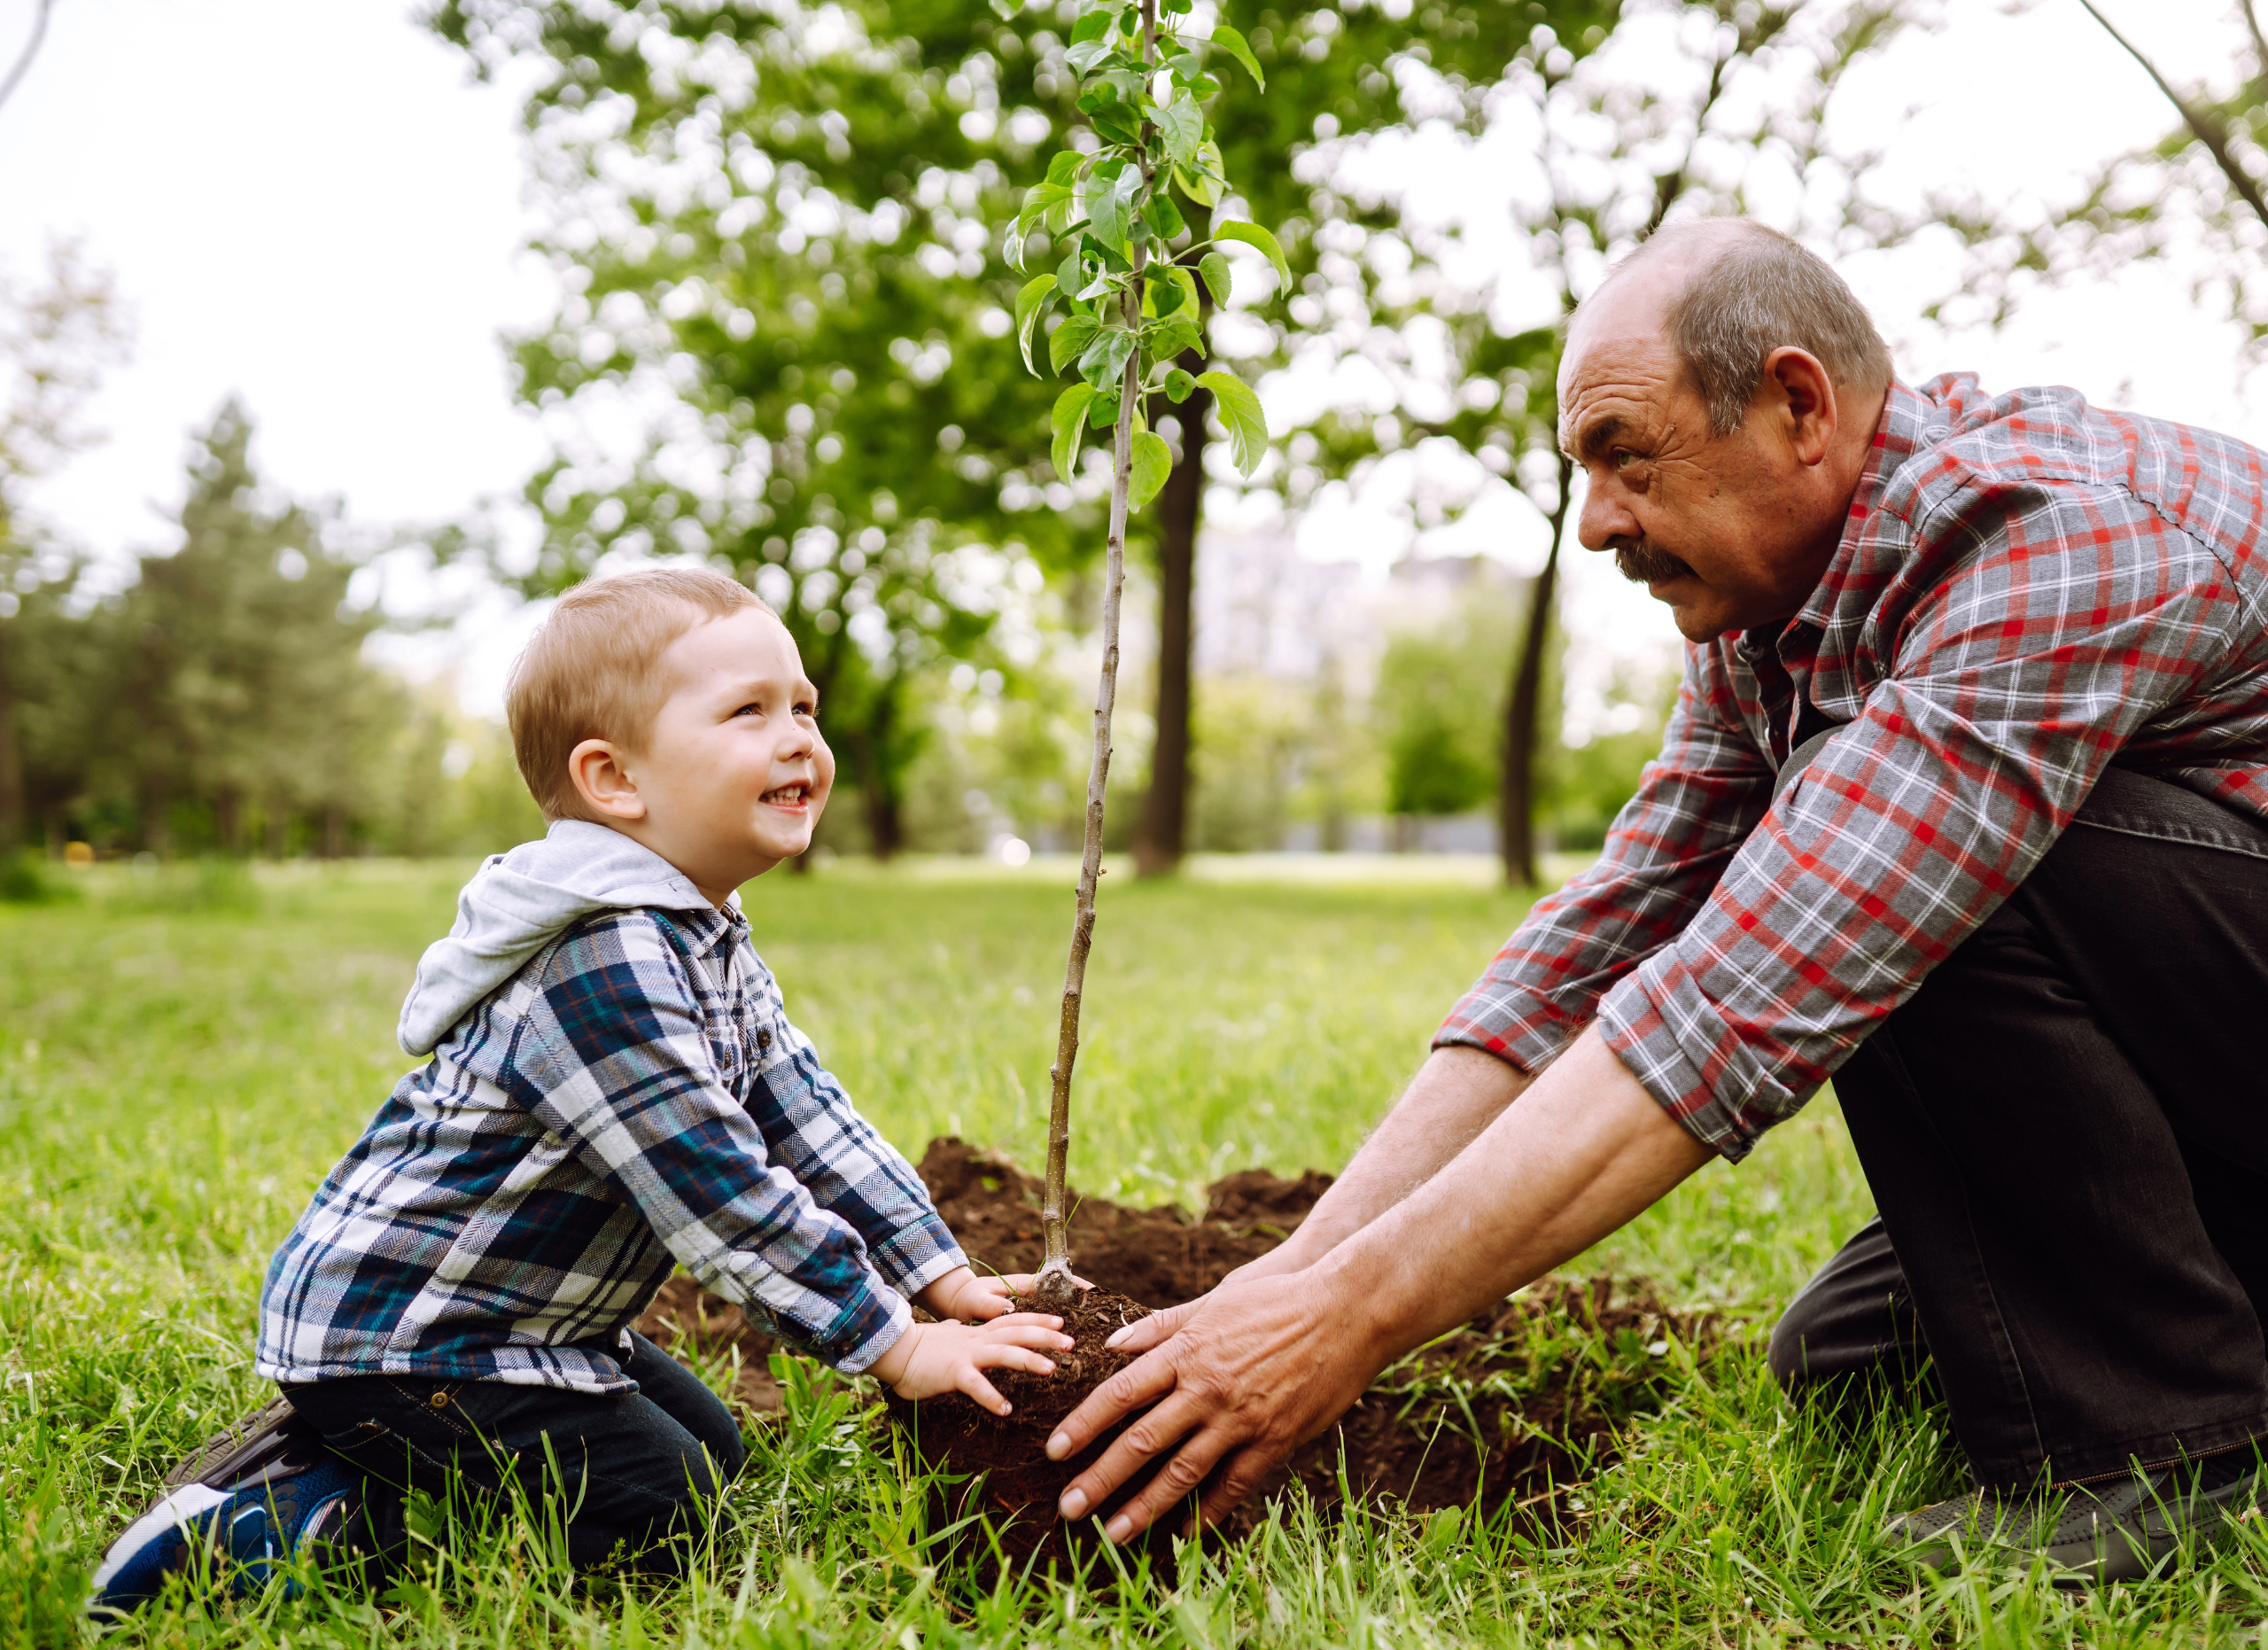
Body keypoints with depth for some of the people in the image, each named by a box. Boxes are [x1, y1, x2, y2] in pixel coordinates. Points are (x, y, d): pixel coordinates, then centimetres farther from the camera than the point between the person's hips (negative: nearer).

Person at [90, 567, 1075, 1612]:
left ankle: (347, 1452, 15)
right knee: (657, 1509, -12)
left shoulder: (708, 947, 5)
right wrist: (901, 1348, -20)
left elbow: (807, 1116, 8)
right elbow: (719, 1197, -28)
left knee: (708, 1447, 16)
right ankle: (285, 1521, -7)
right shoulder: (605, 972, -30)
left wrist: (943, 1279, 4)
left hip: (513, 1316, 10)